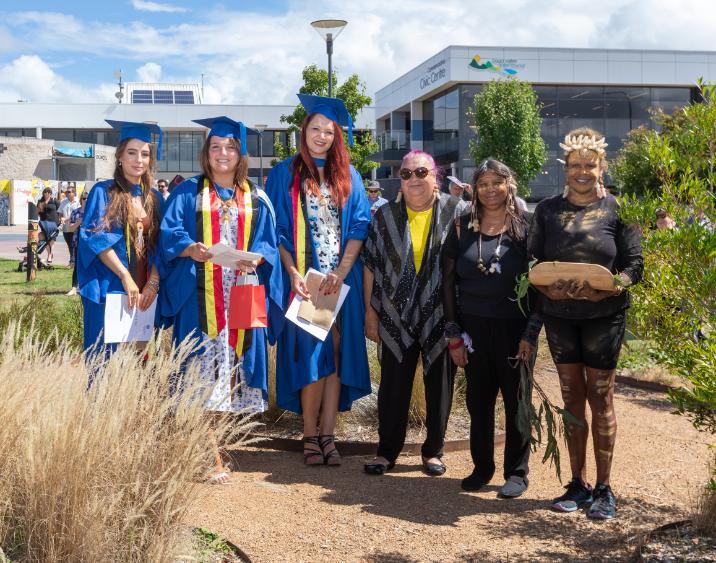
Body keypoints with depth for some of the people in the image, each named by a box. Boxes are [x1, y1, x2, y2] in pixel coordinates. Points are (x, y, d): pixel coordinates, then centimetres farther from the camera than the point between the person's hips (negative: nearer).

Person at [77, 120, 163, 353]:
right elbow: (96, 239, -10)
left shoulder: (153, 199, 13)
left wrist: (153, 282, -7)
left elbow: (158, 246, 9)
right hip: (108, 289, -4)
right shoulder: (103, 192, 0)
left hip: (143, 292, 4)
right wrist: (125, 277, -17)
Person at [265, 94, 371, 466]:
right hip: (303, 279, -2)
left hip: (342, 280, 2)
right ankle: (310, 434, 5)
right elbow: (276, 229, 0)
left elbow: (358, 227, 4)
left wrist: (340, 274, -9)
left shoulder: (348, 177, 11)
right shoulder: (285, 174, 5)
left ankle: (327, 433, 7)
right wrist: (293, 274, -13)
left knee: (337, 354, 1)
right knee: (310, 355, -6)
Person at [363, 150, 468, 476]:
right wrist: (371, 313, 2)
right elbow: (371, 266, 4)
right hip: (397, 318, 1)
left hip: (442, 317, -1)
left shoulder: (457, 212, -3)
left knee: (439, 385, 9)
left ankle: (433, 451, 24)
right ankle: (387, 451, 20)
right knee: (393, 385, 7)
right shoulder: (386, 216, 2)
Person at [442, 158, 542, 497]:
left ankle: (517, 472, 18)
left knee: (516, 400, 6)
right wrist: (453, 332, 2)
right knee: (478, 400, 9)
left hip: (514, 327, -2)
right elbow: (448, 281, 7)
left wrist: (531, 332, -10)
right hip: (473, 327, 3)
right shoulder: (463, 228, 6)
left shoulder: (525, 227, -1)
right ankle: (482, 467, 25)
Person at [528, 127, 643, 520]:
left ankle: (603, 488, 12)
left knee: (600, 398, 2)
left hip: (603, 315, -2)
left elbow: (634, 263, -3)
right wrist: (548, 289, -14)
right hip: (559, 315, 3)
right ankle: (577, 483, 19)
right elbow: (532, 263, 6)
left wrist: (607, 288, -21)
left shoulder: (617, 209, 0)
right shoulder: (548, 210, 6)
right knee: (572, 397, 8)